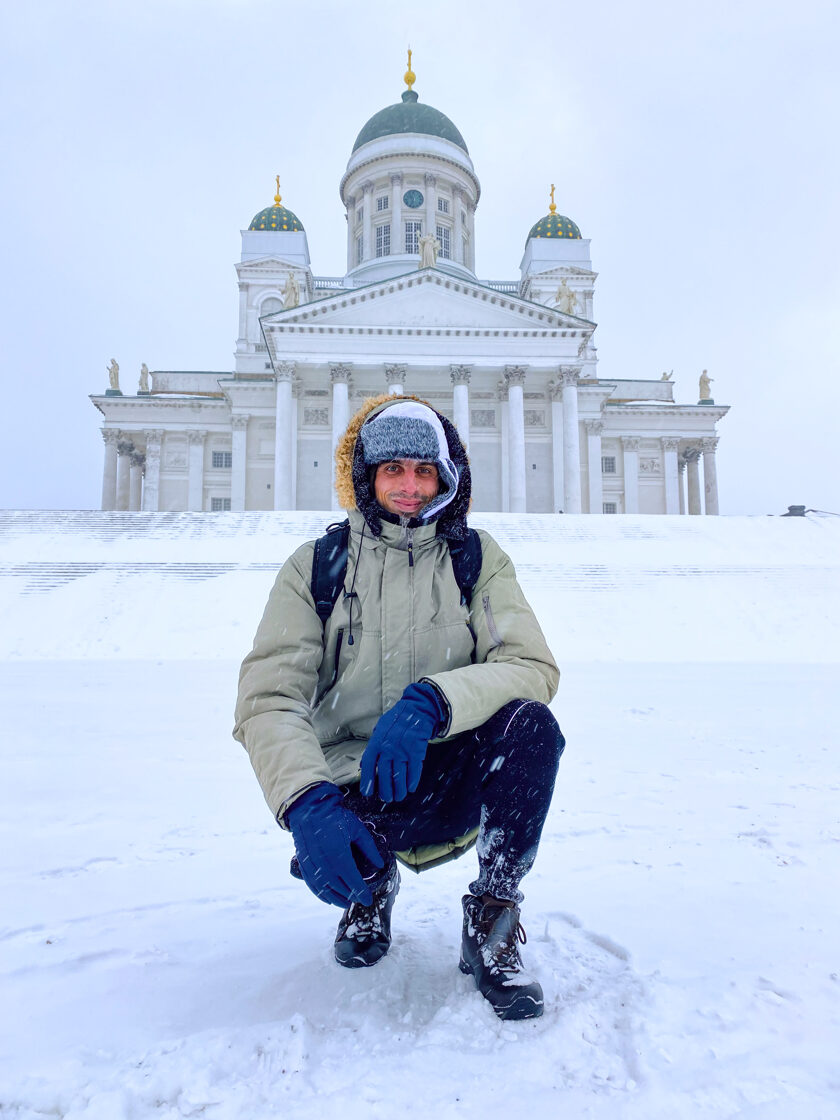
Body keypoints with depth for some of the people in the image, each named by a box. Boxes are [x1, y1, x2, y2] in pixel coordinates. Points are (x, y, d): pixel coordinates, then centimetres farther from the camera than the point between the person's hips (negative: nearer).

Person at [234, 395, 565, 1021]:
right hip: (355, 786, 1)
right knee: (323, 848, -31)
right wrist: (309, 803, -31)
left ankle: (492, 925, -6)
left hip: (455, 781, 0)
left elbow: (533, 667, -15)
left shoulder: (477, 559, 0)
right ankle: (372, 888, 10)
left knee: (530, 723, -28)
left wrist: (431, 702, -34)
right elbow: (267, 699, -12)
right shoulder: (316, 566, -2)